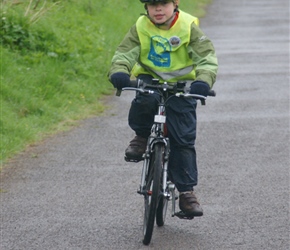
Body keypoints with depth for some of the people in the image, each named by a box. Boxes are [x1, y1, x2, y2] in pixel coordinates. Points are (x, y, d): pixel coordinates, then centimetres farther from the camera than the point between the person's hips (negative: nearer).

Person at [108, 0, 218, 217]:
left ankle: (186, 191, 3)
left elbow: (207, 55, -19)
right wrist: (119, 72, -37)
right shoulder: (140, 28, -7)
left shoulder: (188, 27, -11)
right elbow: (125, 53, -14)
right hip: (150, 78, 1)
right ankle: (142, 136, -5)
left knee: (184, 139, -6)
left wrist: (204, 79, -39)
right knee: (145, 100, -36)